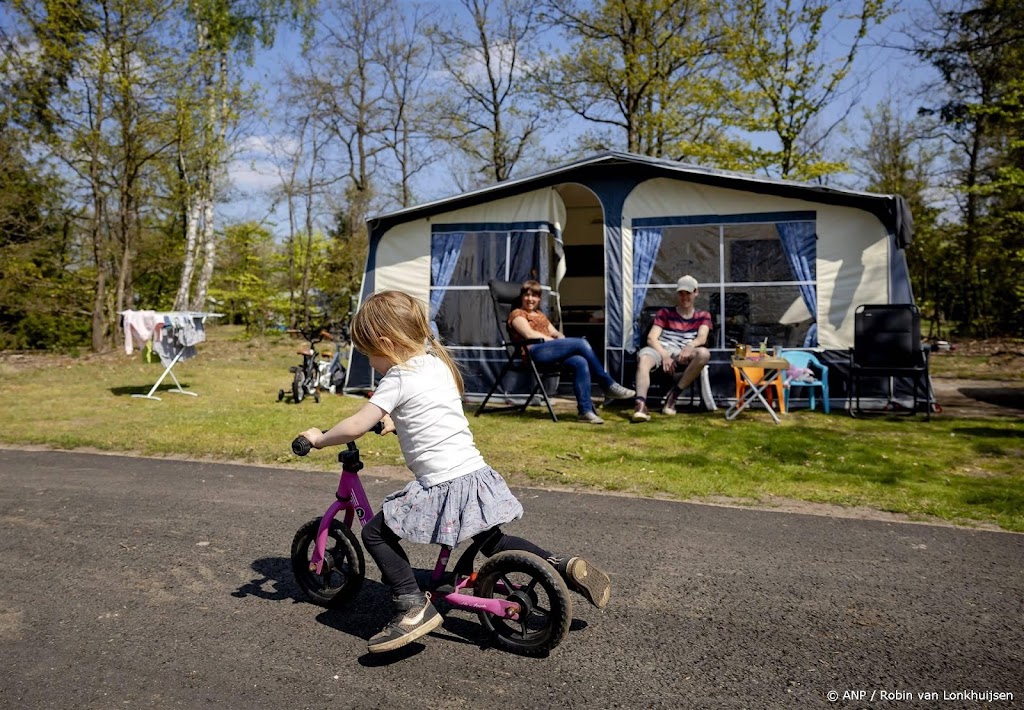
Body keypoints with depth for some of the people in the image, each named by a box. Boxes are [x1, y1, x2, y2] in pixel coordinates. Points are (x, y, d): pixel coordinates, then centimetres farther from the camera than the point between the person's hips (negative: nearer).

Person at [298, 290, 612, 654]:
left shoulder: (398, 378, -11)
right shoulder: (437, 362, 12)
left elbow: (354, 427, -12)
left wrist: (319, 438, 4)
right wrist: (394, 422, 33)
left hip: (444, 488, -8)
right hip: (478, 475, 8)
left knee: (375, 531, 4)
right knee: (492, 542, 28)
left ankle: (413, 605, 0)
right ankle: (564, 565, 18)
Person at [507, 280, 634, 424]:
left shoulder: (540, 314, 34)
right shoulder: (517, 313, 12)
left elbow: (555, 333, 23)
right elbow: (529, 334, -6)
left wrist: (562, 339, 0)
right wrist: (554, 341, -10)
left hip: (550, 350, 7)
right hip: (535, 352, -7)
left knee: (581, 362, -26)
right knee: (581, 343, -23)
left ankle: (585, 411, -32)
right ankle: (609, 385, -15)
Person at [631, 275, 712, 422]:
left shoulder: (703, 316, 19)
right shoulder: (665, 313, 17)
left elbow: (702, 337, -1)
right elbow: (651, 338, 3)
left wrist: (690, 345, -26)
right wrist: (664, 355, -17)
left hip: (685, 355, 1)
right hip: (662, 350, -1)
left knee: (704, 353, -33)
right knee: (644, 357, -36)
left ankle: (673, 394, -23)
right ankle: (640, 404, -57)